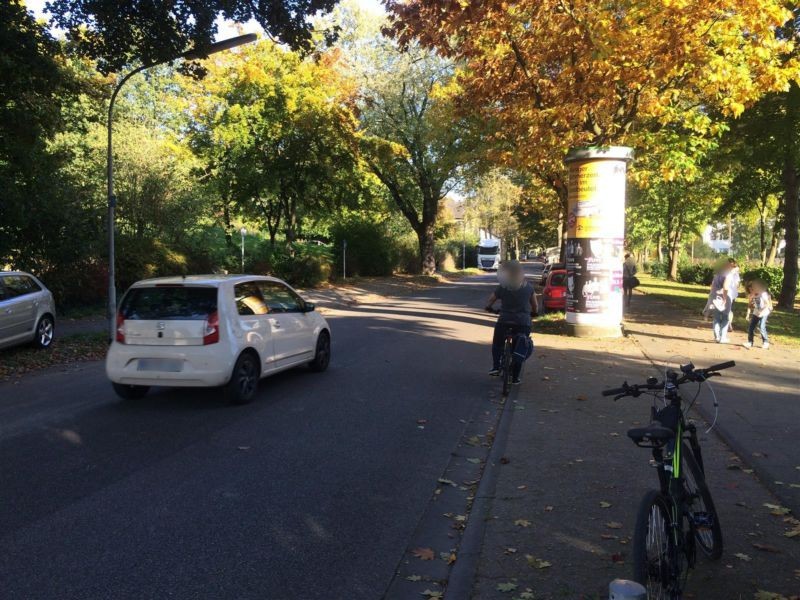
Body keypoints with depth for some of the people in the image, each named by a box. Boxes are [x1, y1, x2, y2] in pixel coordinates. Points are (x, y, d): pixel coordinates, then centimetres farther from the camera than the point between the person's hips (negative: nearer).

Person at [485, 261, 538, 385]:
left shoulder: (501, 288, -4)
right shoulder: (528, 287, 2)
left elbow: (488, 304, 3)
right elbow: (535, 307, 9)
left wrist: (491, 308, 24)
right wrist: (533, 312, 29)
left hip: (504, 321, -1)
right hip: (523, 322, 1)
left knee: (497, 344, 22)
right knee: (519, 349, 14)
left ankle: (496, 367, 5)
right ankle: (515, 378, 14)